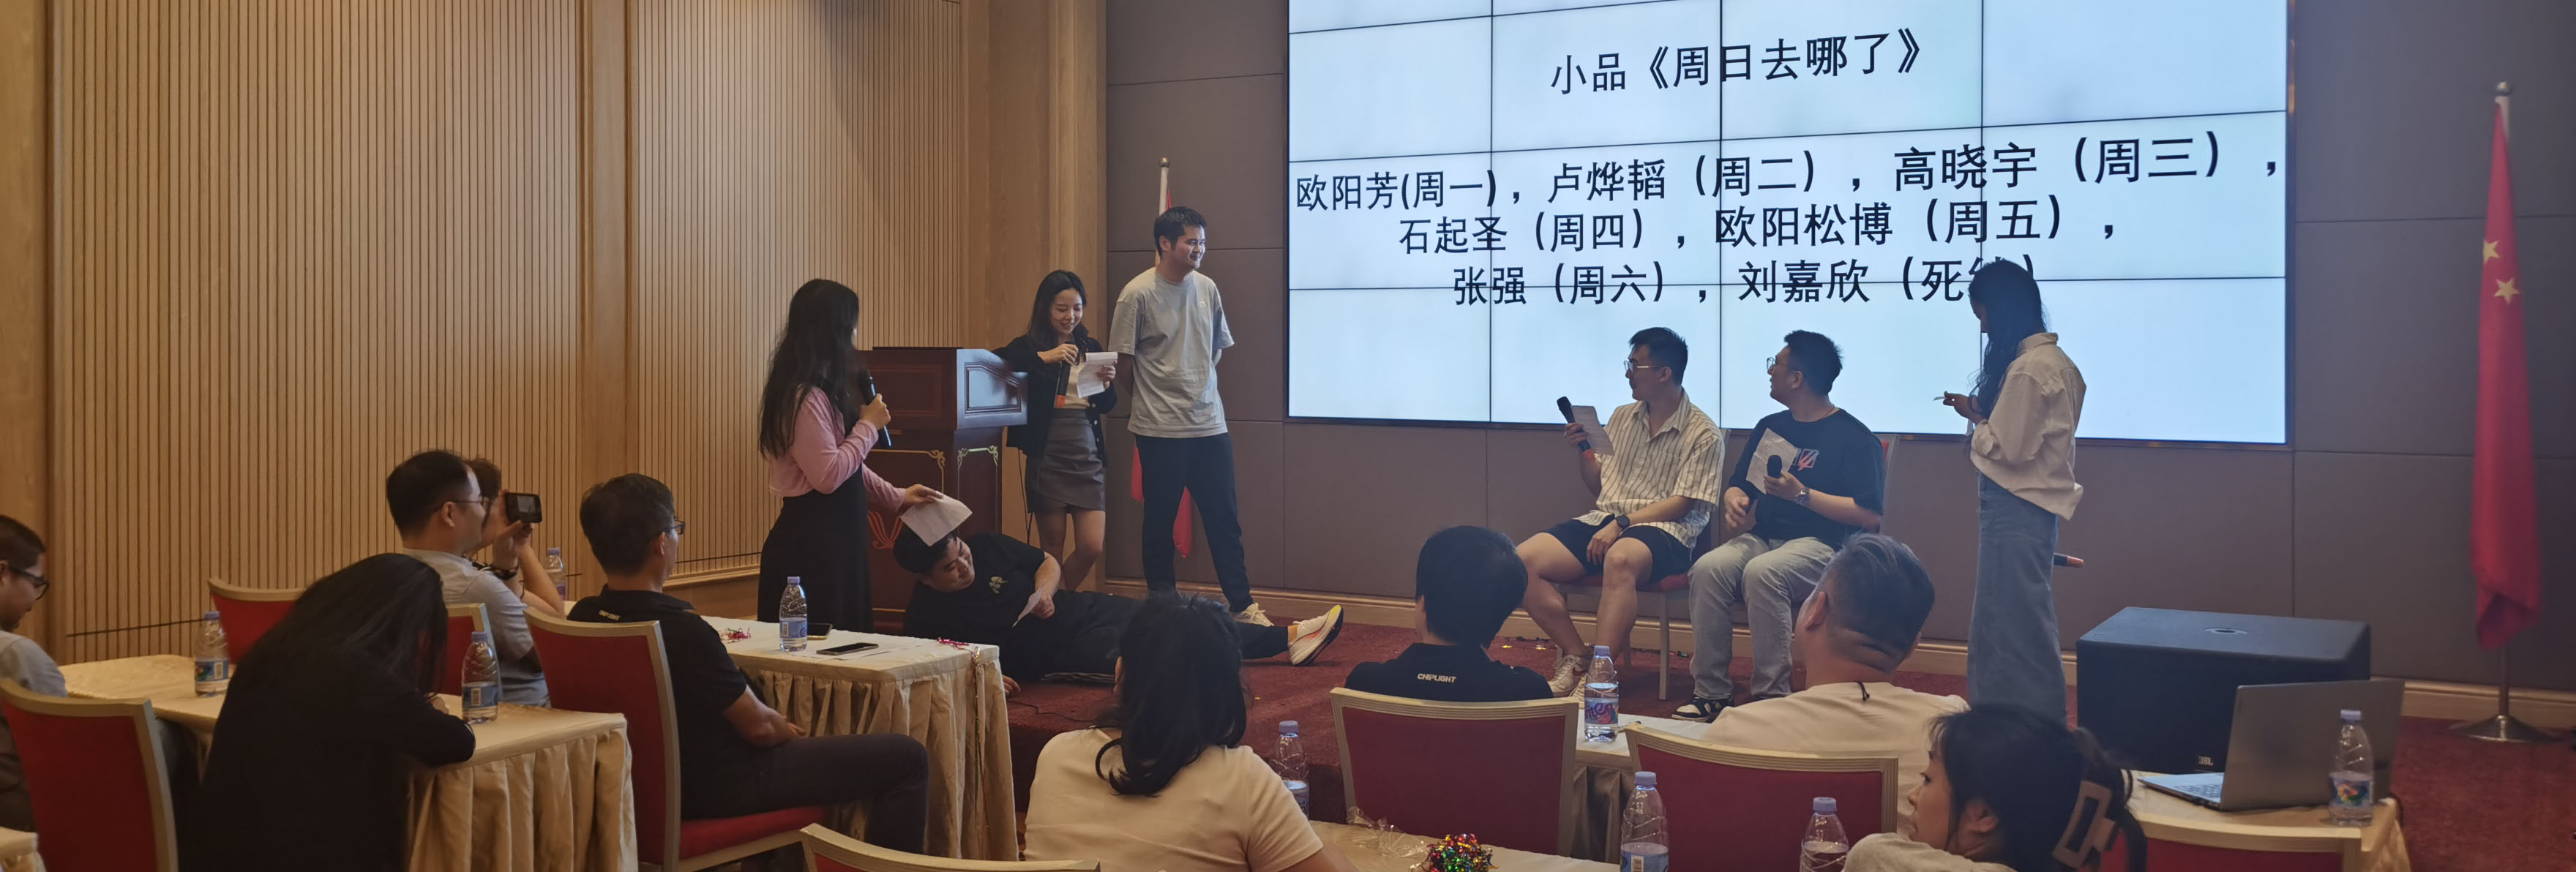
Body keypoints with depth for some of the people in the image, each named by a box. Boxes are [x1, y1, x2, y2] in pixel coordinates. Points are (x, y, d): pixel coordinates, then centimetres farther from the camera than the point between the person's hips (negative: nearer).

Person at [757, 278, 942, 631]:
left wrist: (895, 498, 22)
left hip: (834, 537, 10)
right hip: (811, 540, -10)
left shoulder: (824, 392, 12)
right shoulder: (804, 397, -19)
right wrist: (869, 425, -14)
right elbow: (828, 475, -24)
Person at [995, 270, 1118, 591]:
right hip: (1047, 458, -4)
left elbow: (1106, 406, 17)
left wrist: (1107, 382, -4)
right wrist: (1043, 357, -28)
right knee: (1052, 550, 2)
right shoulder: (1030, 345, -2)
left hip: (1089, 457, 4)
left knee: (1092, 548, 0)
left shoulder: (1091, 347, 12)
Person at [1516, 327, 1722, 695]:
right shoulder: (1622, 417, 16)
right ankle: (1577, 658, -11)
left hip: (1663, 530, -6)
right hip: (1603, 520, 7)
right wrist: (1581, 451, 4)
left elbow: (1681, 504, -10)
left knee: (1619, 560, -43)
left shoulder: (1701, 433, -3)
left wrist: (1621, 523, -20)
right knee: (1524, 560, -18)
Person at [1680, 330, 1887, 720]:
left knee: (1761, 572, -37)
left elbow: (1869, 514, -12)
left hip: (1822, 543, -6)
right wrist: (1735, 501, 1)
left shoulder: (1854, 437, -3)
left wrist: (1802, 494, -16)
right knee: (1708, 568, -25)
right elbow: (1738, 484, 26)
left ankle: (1772, 697, -29)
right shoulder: (1770, 426, 20)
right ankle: (1711, 692, -22)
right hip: (1763, 537, 6)